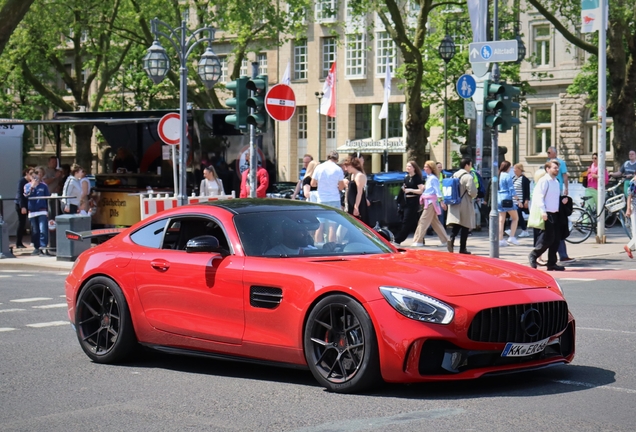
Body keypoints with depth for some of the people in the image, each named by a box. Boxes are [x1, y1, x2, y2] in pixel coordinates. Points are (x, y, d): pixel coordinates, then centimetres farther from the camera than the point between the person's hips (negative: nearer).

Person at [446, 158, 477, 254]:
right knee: (465, 226, 3)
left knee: (456, 226, 9)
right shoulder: (468, 177, -14)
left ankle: (451, 239, -18)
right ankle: (462, 249, 5)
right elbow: (473, 192, -19)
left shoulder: (454, 175, 8)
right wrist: (473, 196, 3)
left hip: (454, 204, 6)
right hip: (465, 205, -6)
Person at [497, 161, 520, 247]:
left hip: (499, 199, 7)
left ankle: (500, 240, 5)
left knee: (501, 220, 8)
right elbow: (511, 189, -13)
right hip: (507, 199, -7)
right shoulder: (507, 176, -10)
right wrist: (516, 198, -9)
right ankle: (512, 237, -2)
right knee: (515, 218, 6)